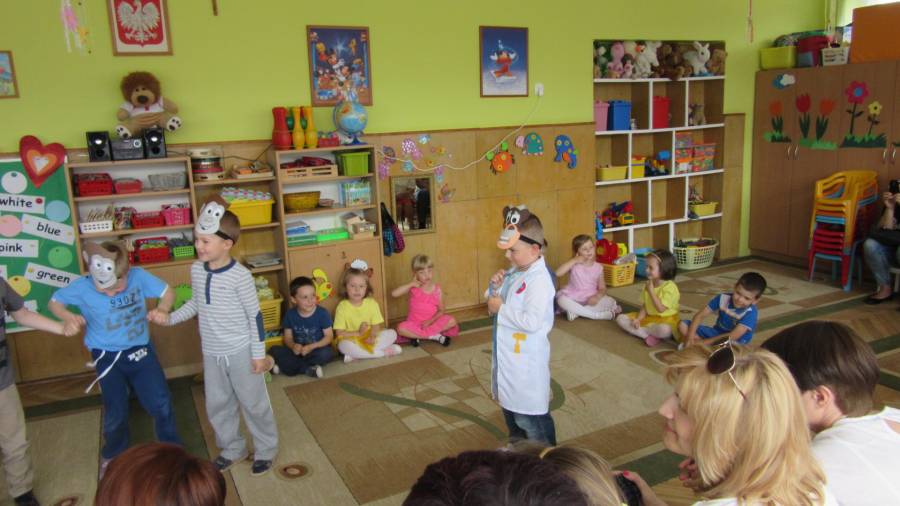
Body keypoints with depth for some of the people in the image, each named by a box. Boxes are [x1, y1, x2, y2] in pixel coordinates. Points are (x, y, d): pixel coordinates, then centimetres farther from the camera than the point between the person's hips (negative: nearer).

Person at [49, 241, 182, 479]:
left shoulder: (139, 276, -17)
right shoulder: (82, 286, -18)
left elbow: (168, 293, -5)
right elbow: (54, 302, -1)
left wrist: (159, 312, -24)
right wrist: (68, 316, -22)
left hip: (141, 350, 1)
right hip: (107, 357, 0)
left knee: (161, 404, 2)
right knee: (115, 414, 9)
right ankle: (113, 456, 39)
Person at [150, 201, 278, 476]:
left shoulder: (240, 275, -22)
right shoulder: (196, 269, -3)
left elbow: (255, 316, -15)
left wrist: (259, 354, -12)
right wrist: (170, 317, 1)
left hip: (241, 352, -6)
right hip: (211, 352, 6)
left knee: (254, 403, 9)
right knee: (217, 405, 18)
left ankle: (266, 449, 29)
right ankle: (232, 448, 38)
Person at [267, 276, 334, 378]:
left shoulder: (322, 313, -12)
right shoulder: (290, 314, -5)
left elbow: (329, 336, -9)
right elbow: (288, 337, 1)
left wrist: (312, 347, -24)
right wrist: (293, 346, -23)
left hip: (316, 350, -2)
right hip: (298, 350, 2)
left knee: (326, 353, -35)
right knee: (274, 350, -19)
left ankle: (287, 367, -20)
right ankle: (308, 369, -23)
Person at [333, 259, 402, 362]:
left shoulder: (372, 303, -1)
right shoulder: (342, 306, -8)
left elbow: (376, 325, -4)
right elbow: (339, 333, -10)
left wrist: (372, 337, -26)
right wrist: (358, 333, -22)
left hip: (370, 340, 3)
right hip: (352, 341, -3)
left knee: (392, 333, -16)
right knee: (344, 345, -35)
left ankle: (356, 355, -22)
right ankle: (384, 352, -24)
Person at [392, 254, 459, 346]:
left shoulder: (437, 289, -3)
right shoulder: (413, 288, -5)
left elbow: (441, 310, -1)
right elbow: (394, 294, -18)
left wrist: (430, 321, -18)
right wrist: (411, 284, -20)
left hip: (432, 322, 1)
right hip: (415, 323, -1)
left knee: (452, 321, -23)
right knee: (401, 328, -31)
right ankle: (434, 336, -22)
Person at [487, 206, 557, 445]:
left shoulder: (539, 280, -24)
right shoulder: (515, 272, 4)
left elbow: (532, 322, -32)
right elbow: (497, 303, 14)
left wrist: (501, 309, -23)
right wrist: (495, 287, -6)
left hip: (526, 361, -10)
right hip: (508, 355, 10)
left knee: (529, 416, 2)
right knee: (510, 407, 27)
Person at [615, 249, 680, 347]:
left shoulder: (670, 287, -17)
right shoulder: (648, 285, 5)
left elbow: (660, 309, -25)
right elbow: (644, 307, 7)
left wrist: (651, 291, -22)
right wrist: (638, 319, -10)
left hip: (665, 319, -7)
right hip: (648, 317, 7)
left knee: (664, 330, -43)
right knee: (621, 318, -7)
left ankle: (642, 329, -15)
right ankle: (647, 335, -21)